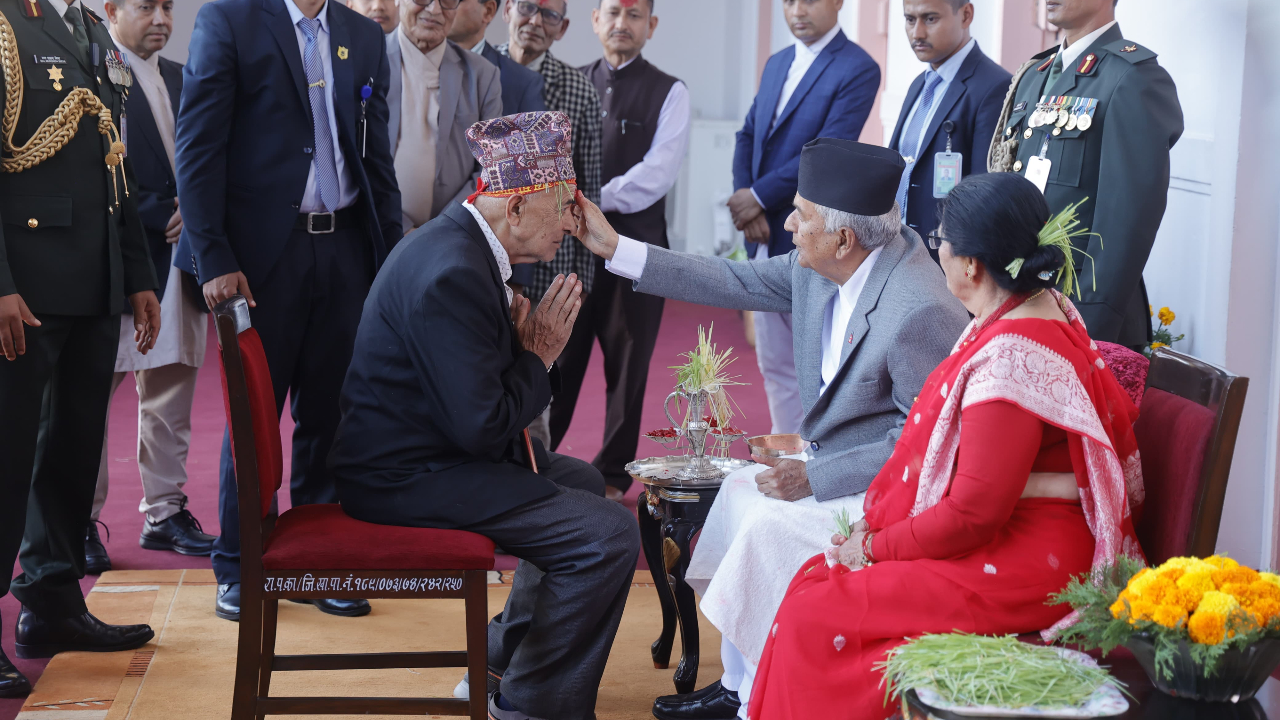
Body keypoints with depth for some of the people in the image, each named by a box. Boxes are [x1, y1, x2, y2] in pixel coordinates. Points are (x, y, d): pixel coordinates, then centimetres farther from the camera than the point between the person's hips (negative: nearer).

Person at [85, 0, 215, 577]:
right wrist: (163, 216, -13)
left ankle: (165, 512, 18)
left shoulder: (180, 79, 18)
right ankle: (83, 523, 6)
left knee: (170, 395, 10)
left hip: (178, 257, 7)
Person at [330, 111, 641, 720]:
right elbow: (483, 427, -27)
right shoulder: (452, 275, -25)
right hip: (408, 479, -11)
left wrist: (533, 345, -3)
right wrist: (539, 356, -12)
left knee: (583, 482, 26)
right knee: (608, 534, -17)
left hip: (433, 447, 11)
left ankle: (503, 655, 33)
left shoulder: (464, 244, 8)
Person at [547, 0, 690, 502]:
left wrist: (596, 199, -15)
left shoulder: (669, 94, 2)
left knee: (626, 364, 5)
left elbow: (658, 172, -8)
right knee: (558, 357, 3)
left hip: (635, 240, -2)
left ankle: (612, 475, 16)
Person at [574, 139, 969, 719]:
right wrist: (614, 248, 5)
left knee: (770, 527, -18)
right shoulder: (823, 269, -4)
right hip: (846, 460, 10)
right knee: (742, 488, 7)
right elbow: (739, 283, 6)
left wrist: (813, 478, -21)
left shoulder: (918, 312, -29)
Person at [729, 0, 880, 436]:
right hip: (766, 238, 8)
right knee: (774, 363, 13)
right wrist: (745, 202, -5)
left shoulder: (857, 69, -10)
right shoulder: (777, 64, 16)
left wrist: (758, 197, -13)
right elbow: (748, 136, 12)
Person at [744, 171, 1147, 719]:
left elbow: (971, 515, -23)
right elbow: (932, 443, 12)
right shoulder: (1039, 308, 7)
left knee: (813, 618, -11)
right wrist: (875, 518, 6)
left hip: (1018, 571, -10)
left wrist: (877, 546, -9)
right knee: (815, 577, 5)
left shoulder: (1010, 359, -26)